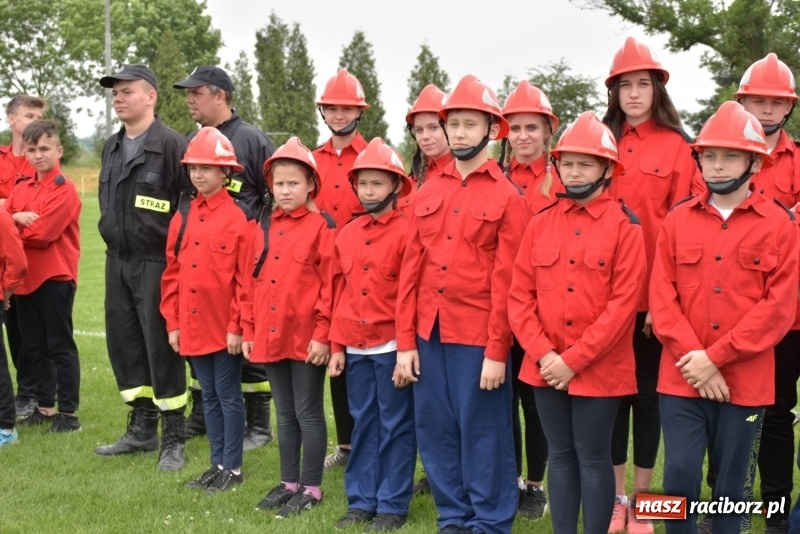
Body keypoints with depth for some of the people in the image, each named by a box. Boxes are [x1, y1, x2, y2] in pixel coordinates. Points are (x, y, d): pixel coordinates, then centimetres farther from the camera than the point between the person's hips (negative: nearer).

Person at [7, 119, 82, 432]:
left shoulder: (65, 190, -11)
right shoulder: (21, 189, 12)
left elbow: (42, 233, -17)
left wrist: (17, 227, -2)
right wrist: (17, 219, -16)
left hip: (56, 277, -7)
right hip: (26, 278, 7)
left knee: (60, 346, -2)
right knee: (33, 347, 13)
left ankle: (68, 412, 4)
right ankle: (45, 407, 24)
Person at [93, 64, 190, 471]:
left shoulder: (172, 145, -12)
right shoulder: (111, 147, 12)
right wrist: (113, 235, 17)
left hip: (156, 264, -8)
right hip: (117, 262, 8)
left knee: (162, 348, -3)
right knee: (123, 344, 12)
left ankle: (173, 439, 8)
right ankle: (141, 428, 25)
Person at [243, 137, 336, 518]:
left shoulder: (322, 226, -8)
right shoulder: (263, 226, 9)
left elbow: (330, 285, -11)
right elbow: (251, 281, 12)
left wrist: (323, 335, -15)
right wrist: (248, 330, 8)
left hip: (307, 339, -6)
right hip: (270, 336, 6)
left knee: (308, 413, 3)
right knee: (285, 413, 15)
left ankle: (311, 489, 13)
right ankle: (289, 483, 25)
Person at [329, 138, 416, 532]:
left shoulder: (407, 231, -8)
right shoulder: (347, 234, 10)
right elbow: (340, 293, 13)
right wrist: (336, 346, 9)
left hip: (391, 347, -6)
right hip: (355, 347, 6)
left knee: (395, 425, 4)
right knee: (363, 424, 13)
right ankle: (361, 501, 21)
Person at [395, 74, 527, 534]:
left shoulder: (507, 197, -4)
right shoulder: (428, 194, 11)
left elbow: (506, 283, -8)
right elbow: (411, 270, 9)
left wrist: (497, 351, -13)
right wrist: (406, 341, 3)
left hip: (478, 337, -5)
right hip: (428, 334, 5)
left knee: (483, 434, 3)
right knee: (435, 431, 11)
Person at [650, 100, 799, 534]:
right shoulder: (678, 220, 6)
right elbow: (661, 296, 1)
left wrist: (716, 357, -13)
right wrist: (693, 357, -12)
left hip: (745, 380, -1)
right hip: (681, 377, 1)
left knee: (732, 485, 8)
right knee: (679, 477, -2)